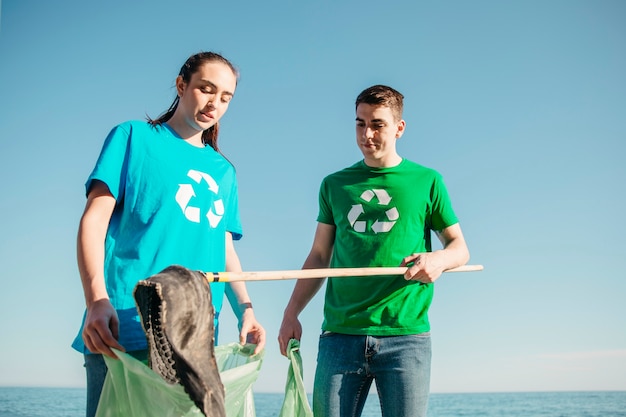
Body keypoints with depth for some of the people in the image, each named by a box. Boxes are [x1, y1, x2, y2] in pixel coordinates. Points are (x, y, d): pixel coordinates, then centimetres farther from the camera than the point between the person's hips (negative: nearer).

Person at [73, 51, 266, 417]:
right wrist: (97, 300, -17)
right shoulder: (134, 137, 8)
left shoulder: (224, 171, 21)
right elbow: (94, 219, -2)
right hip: (125, 327, -4)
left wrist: (246, 311, 1)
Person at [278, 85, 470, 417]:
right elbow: (319, 256, 16)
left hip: (405, 335, -1)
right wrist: (291, 313, 6)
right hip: (340, 334, 2)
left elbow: (460, 248, 12)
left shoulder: (426, 181, 9)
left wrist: (438, 259, -12)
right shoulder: (335, 185, 15)